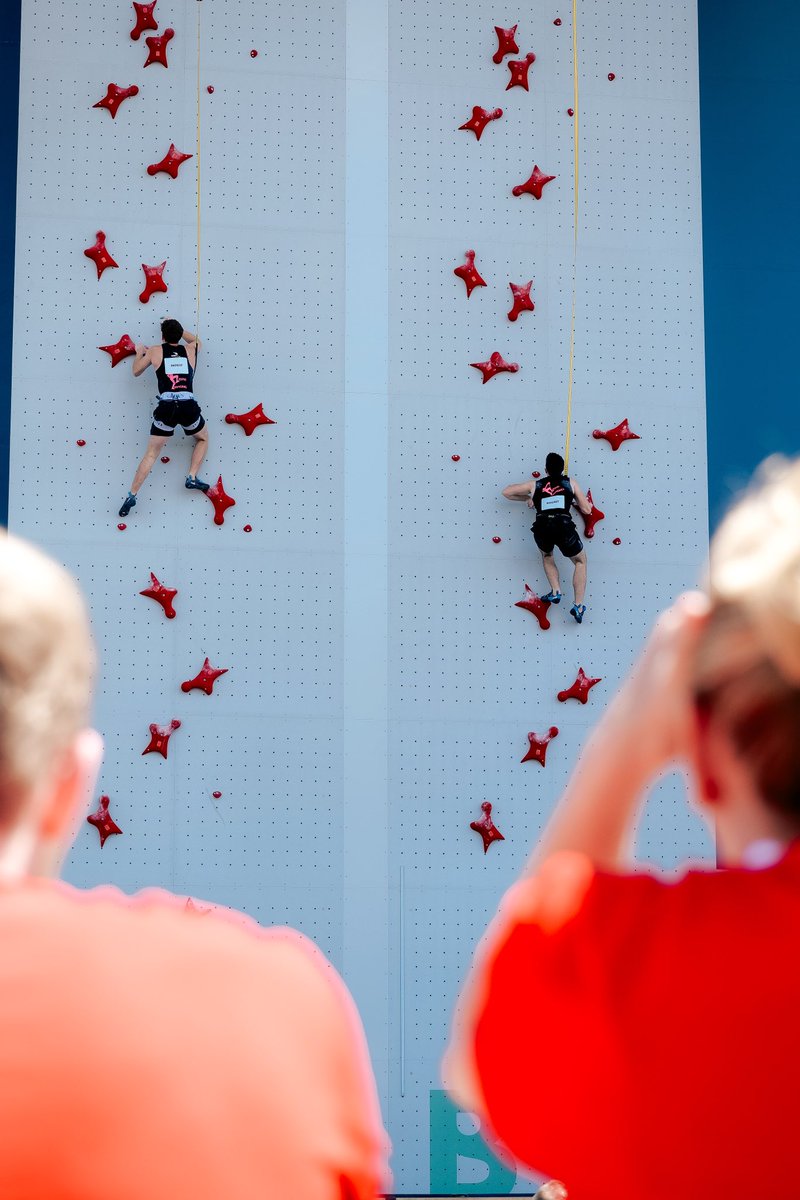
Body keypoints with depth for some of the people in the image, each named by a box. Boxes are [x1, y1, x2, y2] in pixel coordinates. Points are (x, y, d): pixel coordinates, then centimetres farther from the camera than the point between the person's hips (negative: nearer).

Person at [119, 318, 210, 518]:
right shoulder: (190, 350, 15)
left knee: (151, 453, 8)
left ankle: (132, 496, 3)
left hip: (166, 407, -1)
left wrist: (139, 353, 41)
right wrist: (176, 327, 46)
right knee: (203, 438, 31)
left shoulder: (155, 351, 9)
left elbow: (136, 372, 24)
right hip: (188, 406, 1)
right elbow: (196, 340, 41)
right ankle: (192, 477, 19)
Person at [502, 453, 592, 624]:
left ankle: (555, 592, 19)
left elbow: (506, 492, 27)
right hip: (564, 527, -1)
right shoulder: (571, 483, 17)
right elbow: (587, 510, 20)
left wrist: (527, 498, 40)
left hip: (542, 529, 1)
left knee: (547, 555, 38)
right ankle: (578, 606, 14)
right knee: (580, 561, 26)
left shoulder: (535, 485, 20)